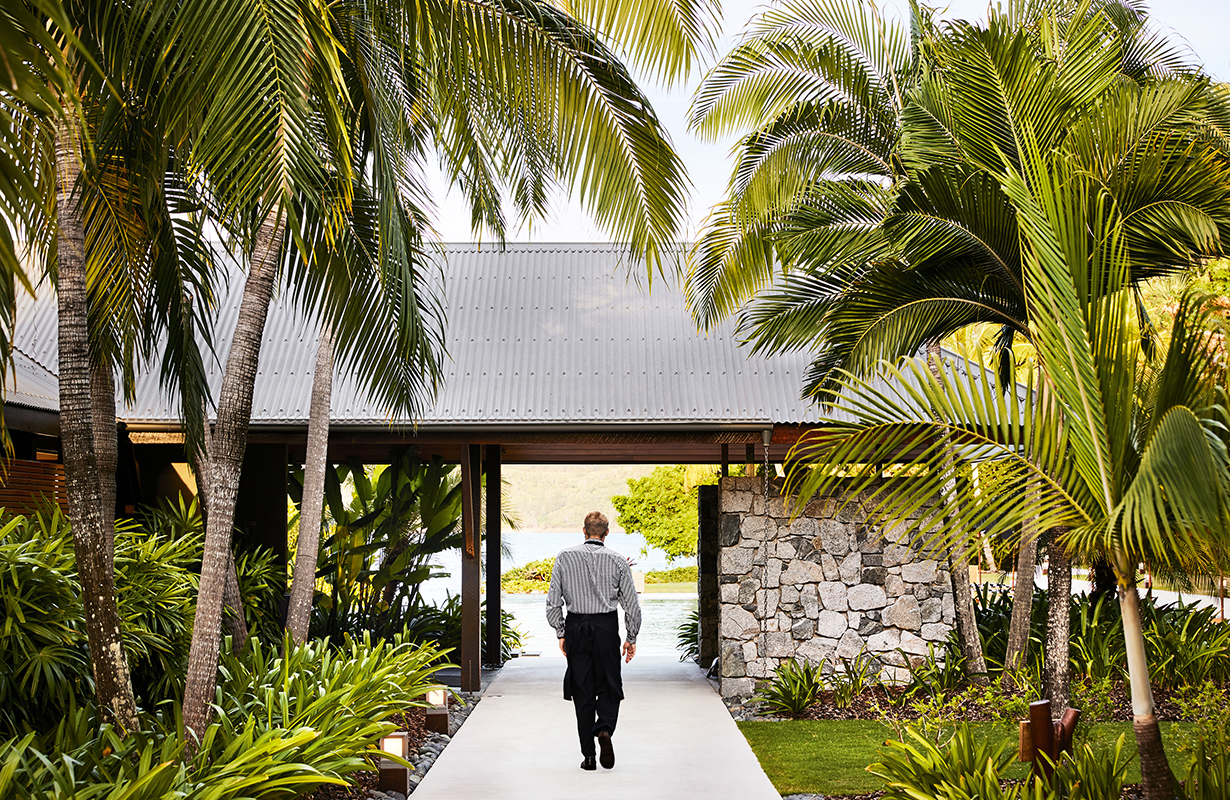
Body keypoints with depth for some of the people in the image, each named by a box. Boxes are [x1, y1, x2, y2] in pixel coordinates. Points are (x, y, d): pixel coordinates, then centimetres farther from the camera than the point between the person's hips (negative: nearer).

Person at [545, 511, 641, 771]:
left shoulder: (565, 557, 0)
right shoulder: (618, 561, -2)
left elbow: (553, 602, 0)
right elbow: (632, 604, 0)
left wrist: (561, 633, 9)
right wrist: (632, 638, 10)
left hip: (575, 626, 1)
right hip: (607, 627, -1)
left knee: (582, 691, 7)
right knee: (609, 687, 11)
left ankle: (589, 755, 8)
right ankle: (605, 728, -17)